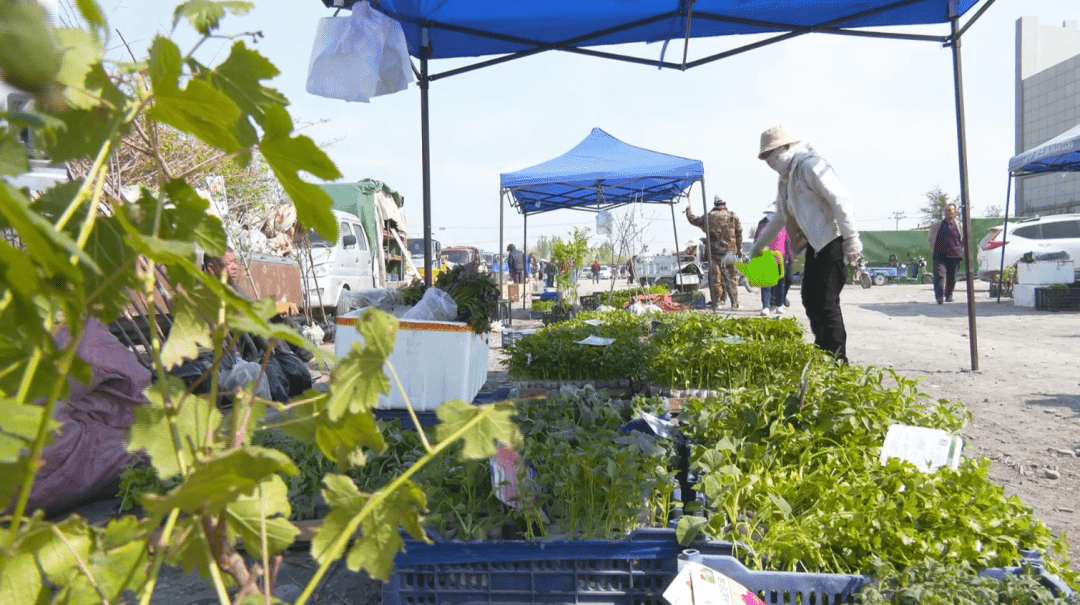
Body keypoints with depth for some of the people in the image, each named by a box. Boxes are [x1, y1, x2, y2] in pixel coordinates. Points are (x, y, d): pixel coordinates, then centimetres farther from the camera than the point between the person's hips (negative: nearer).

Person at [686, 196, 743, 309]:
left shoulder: (709, 216, 2)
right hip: (729, 251, 1)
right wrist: (739, 249, 15)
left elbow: (694, 220, 16)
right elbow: (739, 234, 6)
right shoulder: (733, 216, 3)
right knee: (731, 278, 4)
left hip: (714, 251, 0)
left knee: (715, 277, 4)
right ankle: (734, 303, 5)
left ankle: (717, 302, 5)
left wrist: (688, 210, 33)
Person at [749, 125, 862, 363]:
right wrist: (758, 246, 34)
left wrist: (851, 240, -24)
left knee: (826, 303, -10)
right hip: (815, 245, 10)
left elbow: (841, 201, -20)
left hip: (834, 242, -10)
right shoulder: (785, 179, 17)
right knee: (810, 300, 13)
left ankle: (838, 360, -2)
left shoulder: (811, 166, -12)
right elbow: (780, 218, 29)